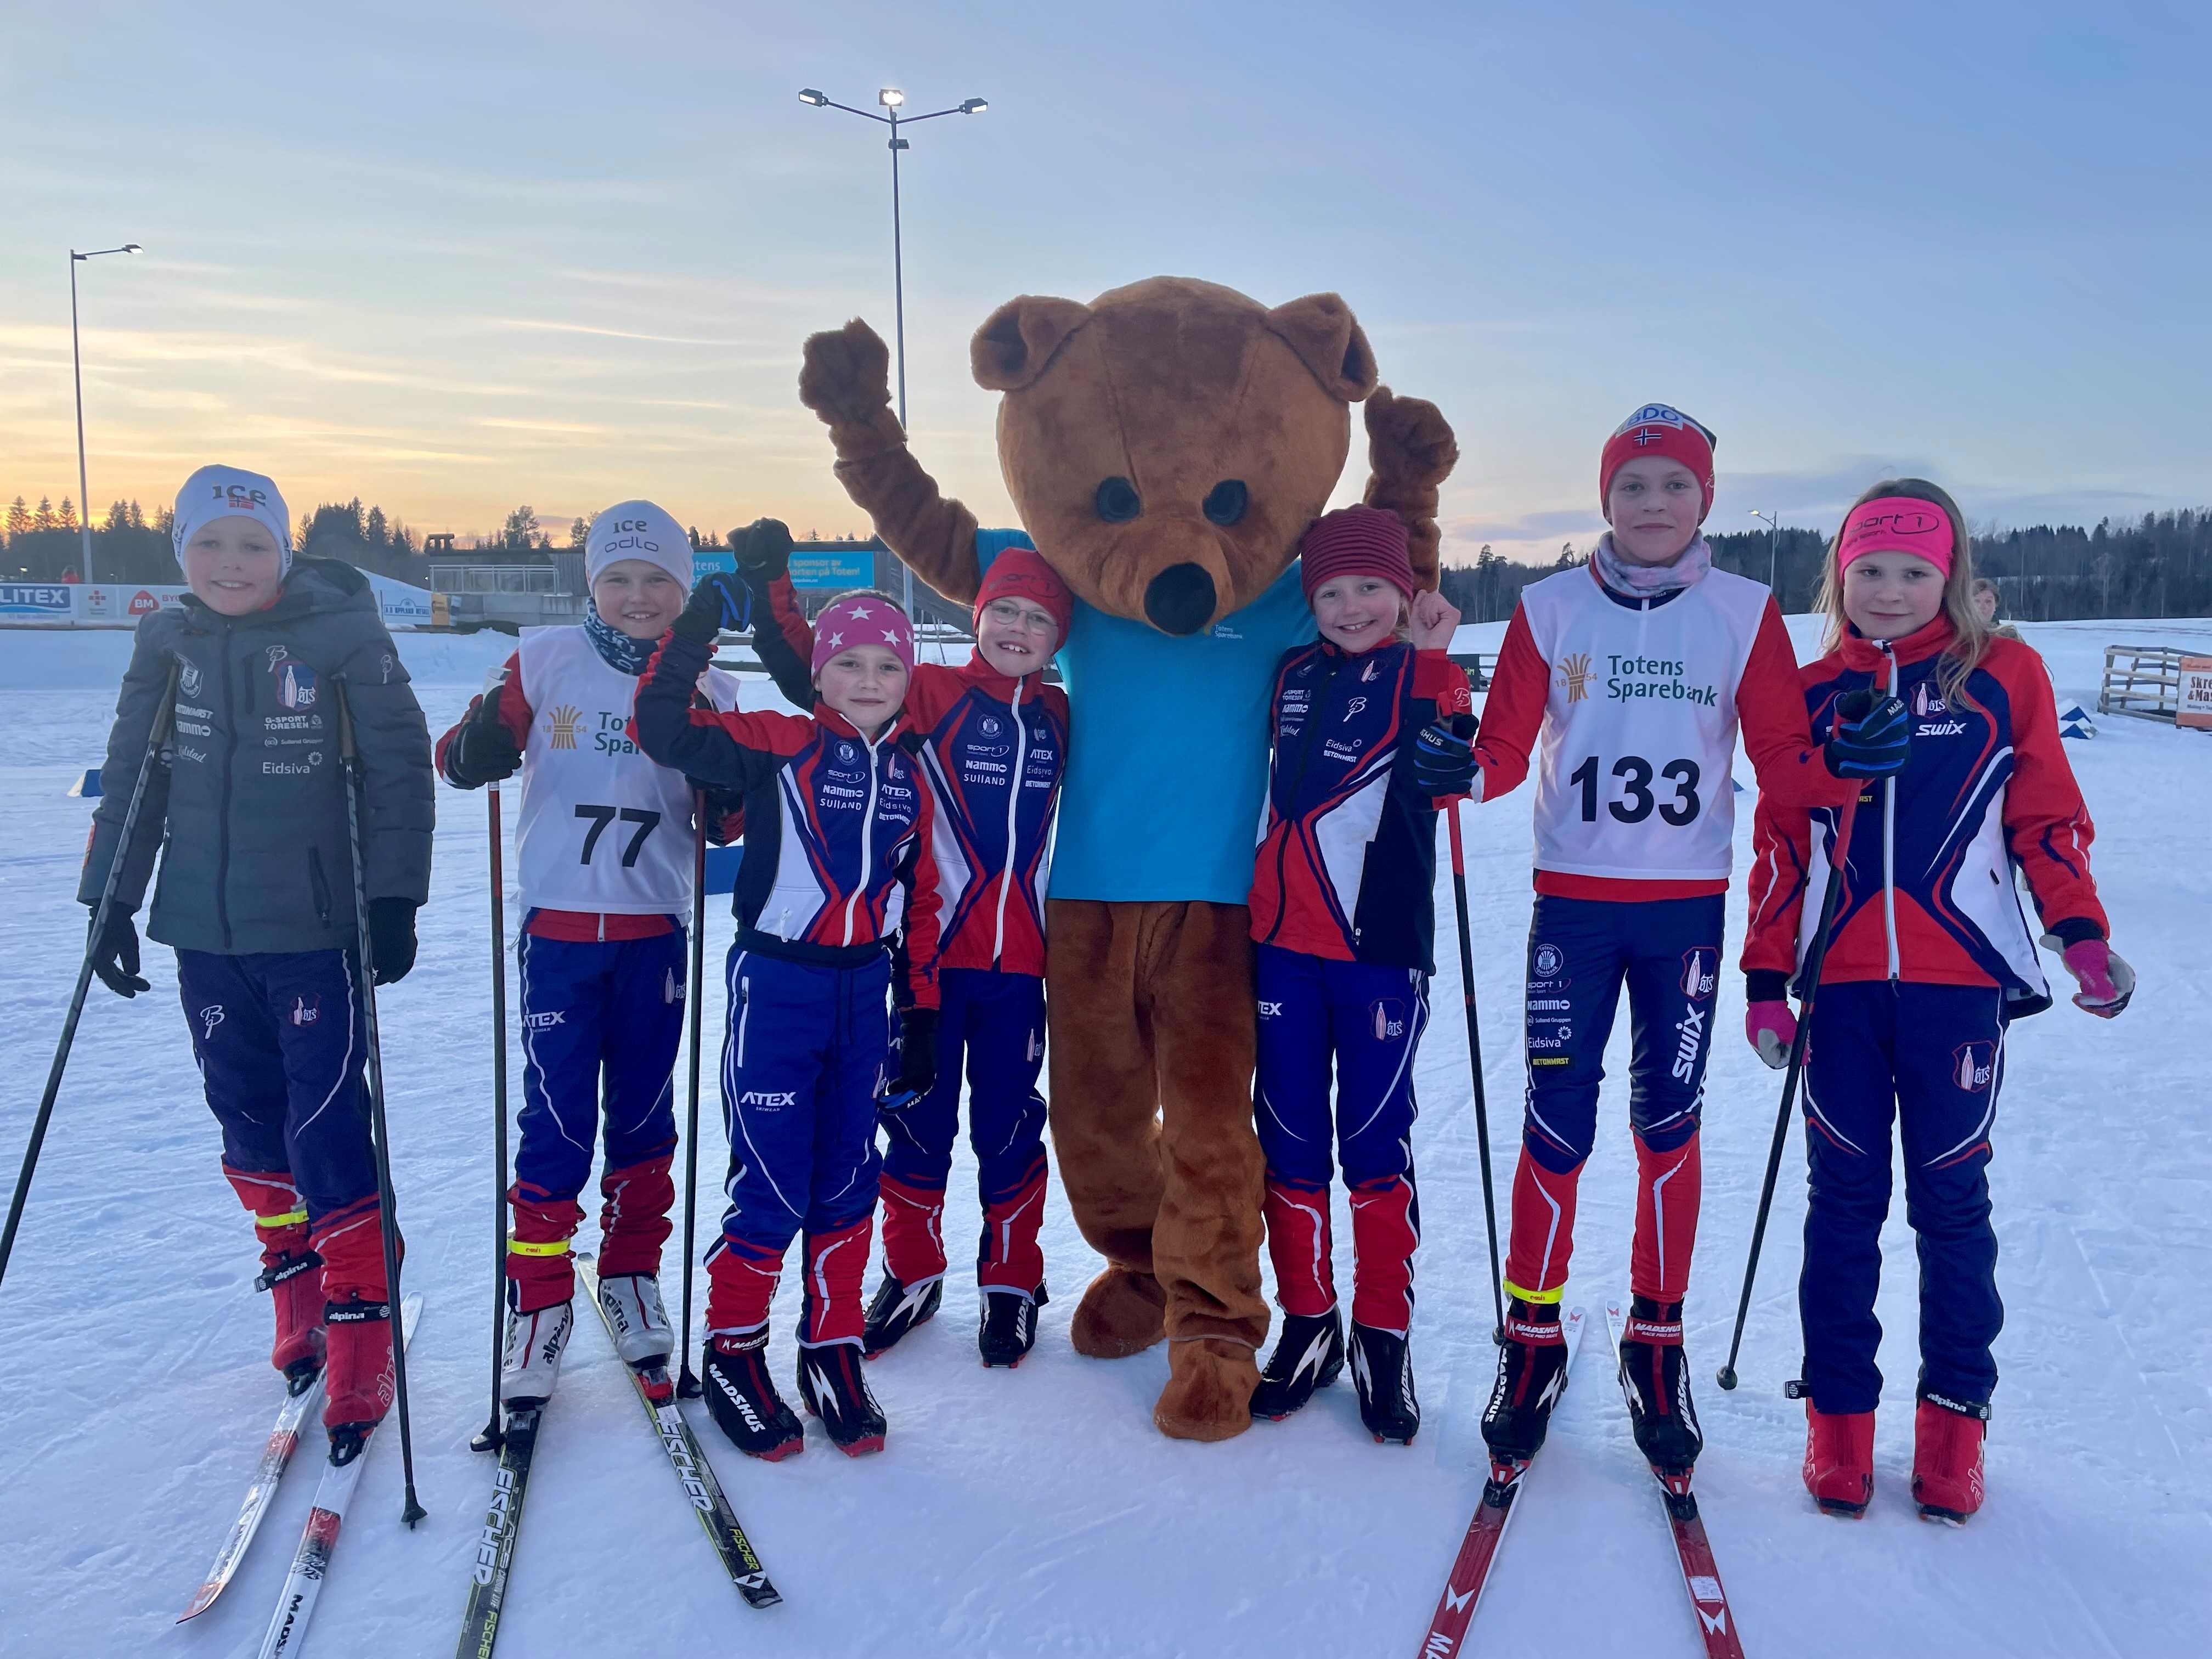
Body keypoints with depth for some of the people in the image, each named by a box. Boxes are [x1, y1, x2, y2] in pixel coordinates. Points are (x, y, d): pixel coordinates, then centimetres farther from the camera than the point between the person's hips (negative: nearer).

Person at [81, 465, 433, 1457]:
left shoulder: (343, 635, -8)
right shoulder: (168, 646, 4)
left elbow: (400, 768, -6)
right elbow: (132, 779, 12)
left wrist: (394, 898, -10)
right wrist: (110, 900, 11)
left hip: (316, 929, -4)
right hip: (206, 932, 5)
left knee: (328, 1132, -7)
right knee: (248, 1121, 13)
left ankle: (359, 1336, 4)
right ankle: (296, 1300, 31)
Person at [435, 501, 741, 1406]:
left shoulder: (707, 692, 2)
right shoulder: (547, 661, -2)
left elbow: (721, 820, 7)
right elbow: (466, 754, 0)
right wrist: (478, 746, -22)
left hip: (656, 931, 2)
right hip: (559, 926, -2)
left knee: (644, 1113, 12)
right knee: (555, 1120, -1)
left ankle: (630, 1276, 29)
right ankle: (539, 1299, 14)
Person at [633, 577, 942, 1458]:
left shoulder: (909, 775, 8)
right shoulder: (780, 746, -7)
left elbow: (920, 899, 12)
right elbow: (663, 729, -17)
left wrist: (921, 1014, 12)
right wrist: (697, 627, -23)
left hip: (863, 993, 5)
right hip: (775, 988, -5)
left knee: (847, 1182, 12)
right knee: (770, 1187, -1)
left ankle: (833, 1352, 28)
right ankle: (732, 1351, 20)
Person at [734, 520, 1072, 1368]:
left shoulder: (1058, 717, 8)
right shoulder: (929, 694, -3)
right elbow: (815, 671, -11)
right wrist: (771, 583, -19)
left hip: (1019, 960, 2)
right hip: (931, 950, -2)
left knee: (1008, 1125, 9)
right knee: (920, 1121, 10)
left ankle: (1010, 1283, 26)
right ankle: (913, 1275, 28)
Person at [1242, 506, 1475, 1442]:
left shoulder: (1422, 678, -1)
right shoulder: (1294, 675, 11)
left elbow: (1443, 775, -19)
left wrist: (1430, 661, -23)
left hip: (1380, 944, -4)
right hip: (1282, 941, 4)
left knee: (1376, 1143, 3)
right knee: (1289, 1141, 9)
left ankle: (1384, 1338, 17)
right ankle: (1308, 1324, 24)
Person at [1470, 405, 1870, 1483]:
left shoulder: (1744, 614, 3)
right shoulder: (1551, 609, 2)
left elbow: (1783, 761, 0)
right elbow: (1505, 749, 1)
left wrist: (1847, 764, -20)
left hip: (1687, 904, 1)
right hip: (1574, 899, 0)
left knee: (1669, 1122, 7)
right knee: (1557, 1123, -2)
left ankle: (1656, 1343, 23)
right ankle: (1533, 1340, 16)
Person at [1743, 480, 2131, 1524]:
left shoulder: (2002, 676, 4)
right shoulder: (1812, 693, 9)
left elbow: (2046, 815, 5)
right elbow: (1781, 845, 11)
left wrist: (2082, 934, -9)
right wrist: (1766, 981, 8)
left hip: (1959, 979, -1)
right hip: (1841, 983, 2)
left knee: (1950, 1198, 6)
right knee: (1844, 1200, 7)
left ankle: (1954, 1418, 21)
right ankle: (1838, 1417, 19)